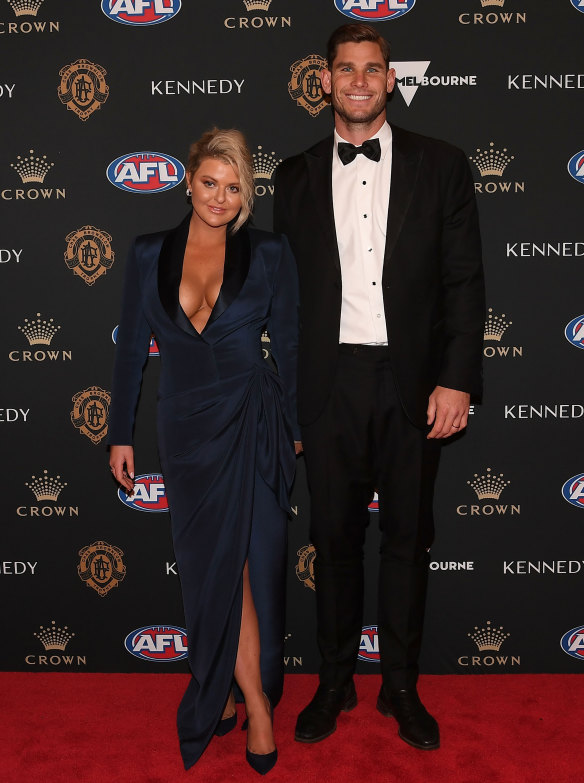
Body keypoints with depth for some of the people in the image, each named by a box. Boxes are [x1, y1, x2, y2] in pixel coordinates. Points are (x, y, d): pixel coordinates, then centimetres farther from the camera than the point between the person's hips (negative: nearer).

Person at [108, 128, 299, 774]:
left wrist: (292, 430, 8)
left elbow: (288, 346, 6)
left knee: (230, 563, -5)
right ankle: (250, 699, 24)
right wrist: (121, 433, 9)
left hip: (249, 423, -2)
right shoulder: (149, 254, 6)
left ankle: (242, 694, 14)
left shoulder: (269, 253, 1)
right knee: (205, 564, 8)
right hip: (183, 424, 3)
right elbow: (132, 347, 9)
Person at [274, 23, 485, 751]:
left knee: (407, 537, 10)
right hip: (328, 383, 1)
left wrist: (456, 381, -8)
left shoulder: (440, 165, 3)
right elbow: (285, 289, 8)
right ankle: (334, 683, 27)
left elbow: (464, 282, 0)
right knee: (334, 536, 10)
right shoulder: (295, 176, 8)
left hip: (411, 382, -1)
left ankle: (402, 686, 27)